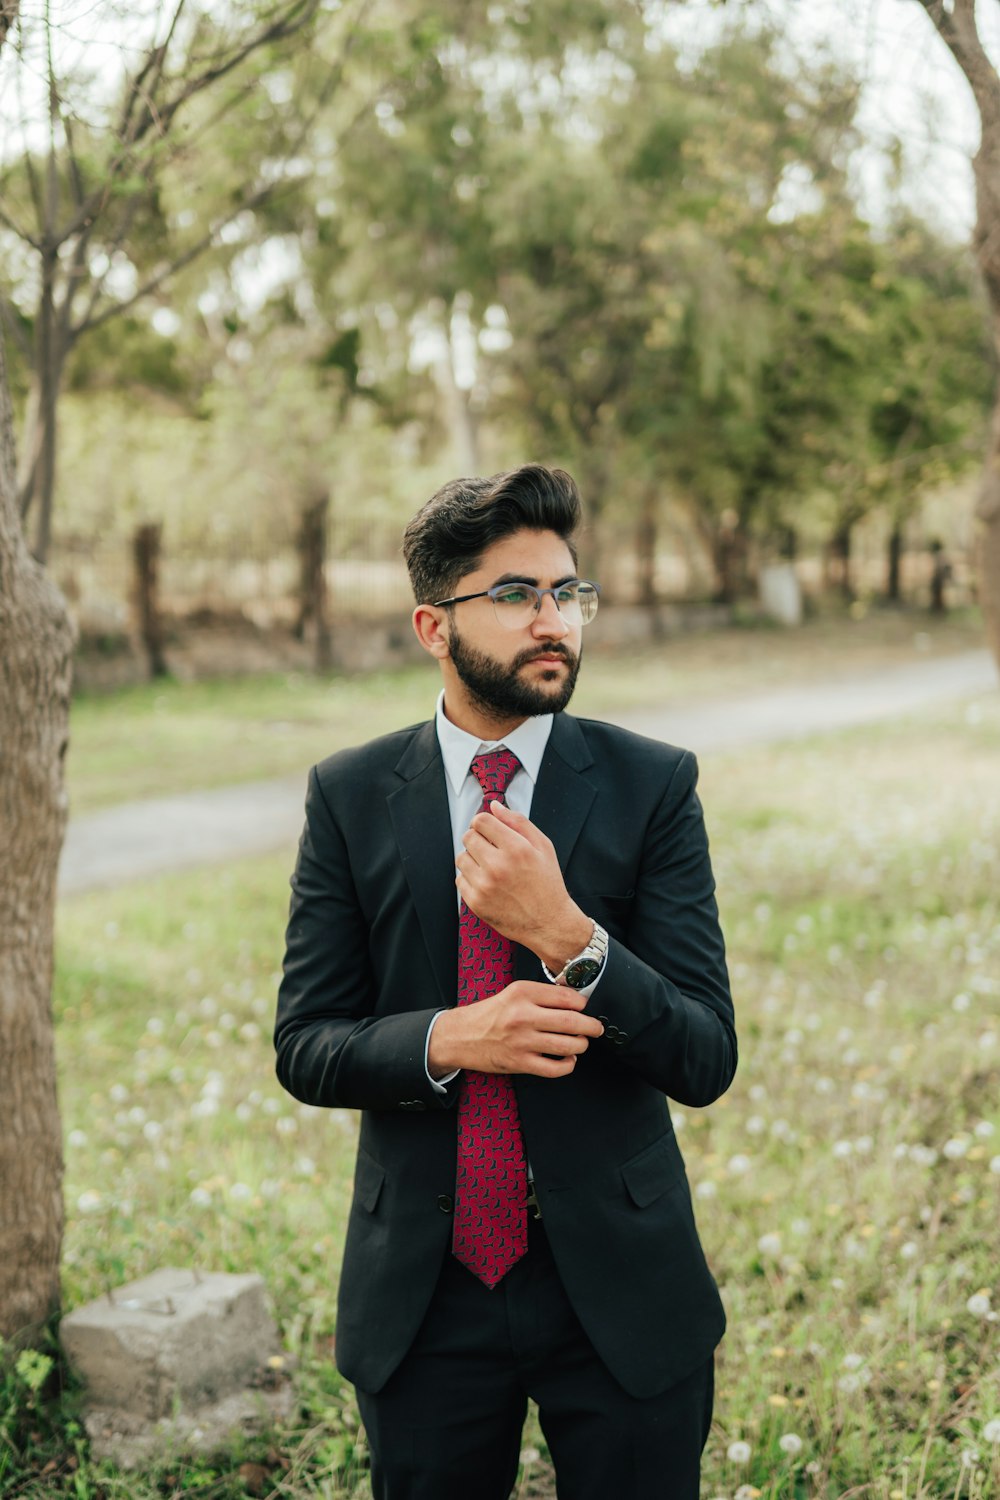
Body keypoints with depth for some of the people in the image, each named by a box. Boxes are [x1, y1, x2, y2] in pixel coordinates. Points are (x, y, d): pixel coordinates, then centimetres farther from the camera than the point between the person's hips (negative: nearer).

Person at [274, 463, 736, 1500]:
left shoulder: (652, 785, -6)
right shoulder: (349, 795, -2)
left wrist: (567, 933, -27)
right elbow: (304, 1046, -2)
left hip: (618, 1289, -1)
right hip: (422, 1293, 1)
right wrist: (445, 1040, -22)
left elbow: (706, 1059, -11)